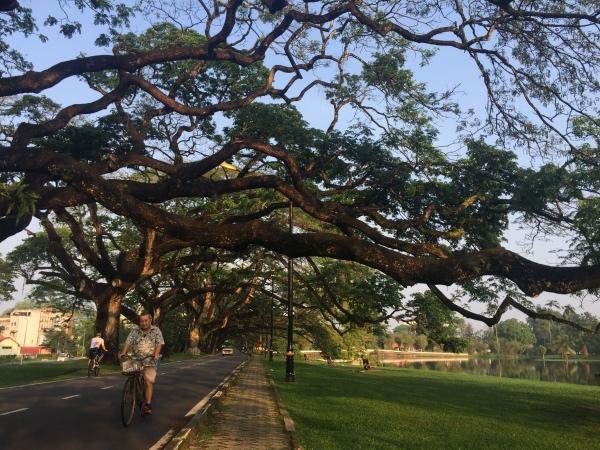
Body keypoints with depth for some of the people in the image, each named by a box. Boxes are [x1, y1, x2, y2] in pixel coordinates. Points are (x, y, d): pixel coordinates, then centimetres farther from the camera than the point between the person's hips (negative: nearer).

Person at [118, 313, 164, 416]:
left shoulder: (156, 330, 4)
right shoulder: (135, 331, 7)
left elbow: (159, 343, -6)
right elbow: (128, 343, -2)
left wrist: (156, 354, -23)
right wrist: (123, 353, -18)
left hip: (149, 362, -2)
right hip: (136, 361, 3)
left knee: (149, 382, -11)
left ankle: (148, 405, -9)